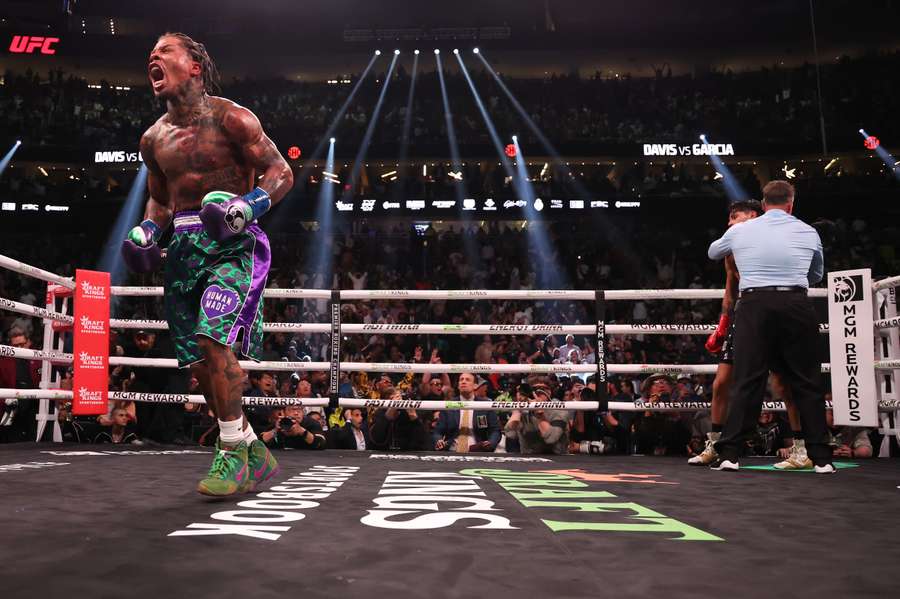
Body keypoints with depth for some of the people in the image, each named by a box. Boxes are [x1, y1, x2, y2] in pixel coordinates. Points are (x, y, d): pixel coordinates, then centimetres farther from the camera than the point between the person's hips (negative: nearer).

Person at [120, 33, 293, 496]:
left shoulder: (231, 118, -4)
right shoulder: (153, 139, 14)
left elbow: (281, 172, -5)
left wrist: (248, 205, -21)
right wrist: (146, 231, 7)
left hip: (232, 242, -7)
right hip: (184, 247, 7)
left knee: (213, 337, -26)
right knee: (199, 363, 5)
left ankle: (233, 453, -10)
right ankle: (255, 455, 21)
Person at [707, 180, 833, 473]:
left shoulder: (739, 231, 9)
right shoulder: (808, 233, 10)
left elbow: (713, 253, 31)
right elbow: (817, 275, 26)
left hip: (754, 304, 0)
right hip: (796, 306, 0)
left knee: (747, 382, 2)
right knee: (807, 383, 8)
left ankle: (730, 453, 0)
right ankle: (821, 457, 11)